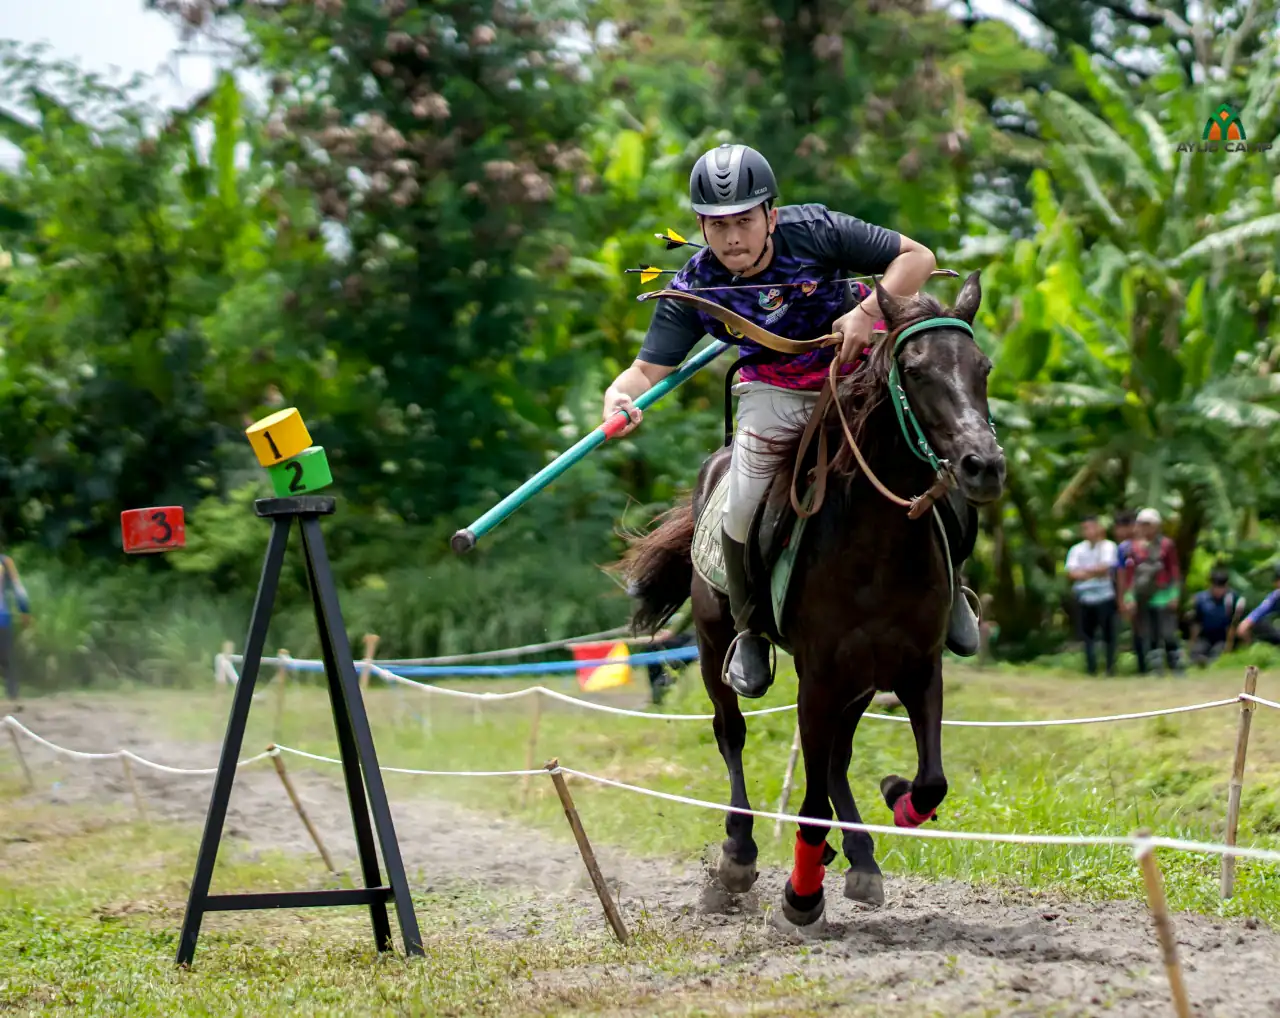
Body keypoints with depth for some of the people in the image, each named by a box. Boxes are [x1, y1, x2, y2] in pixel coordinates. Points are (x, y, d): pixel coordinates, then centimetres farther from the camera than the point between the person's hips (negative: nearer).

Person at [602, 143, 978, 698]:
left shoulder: (816, 231, -25)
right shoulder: (693, 289, -20)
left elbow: (917, 257, -18)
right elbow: (650, 368, -19)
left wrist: (868, 311, -32)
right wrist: (621, 395, -43)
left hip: (857, 365, -1)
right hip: (775, 389, 1)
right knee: (744, 510, -13)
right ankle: (749, 628, 16)